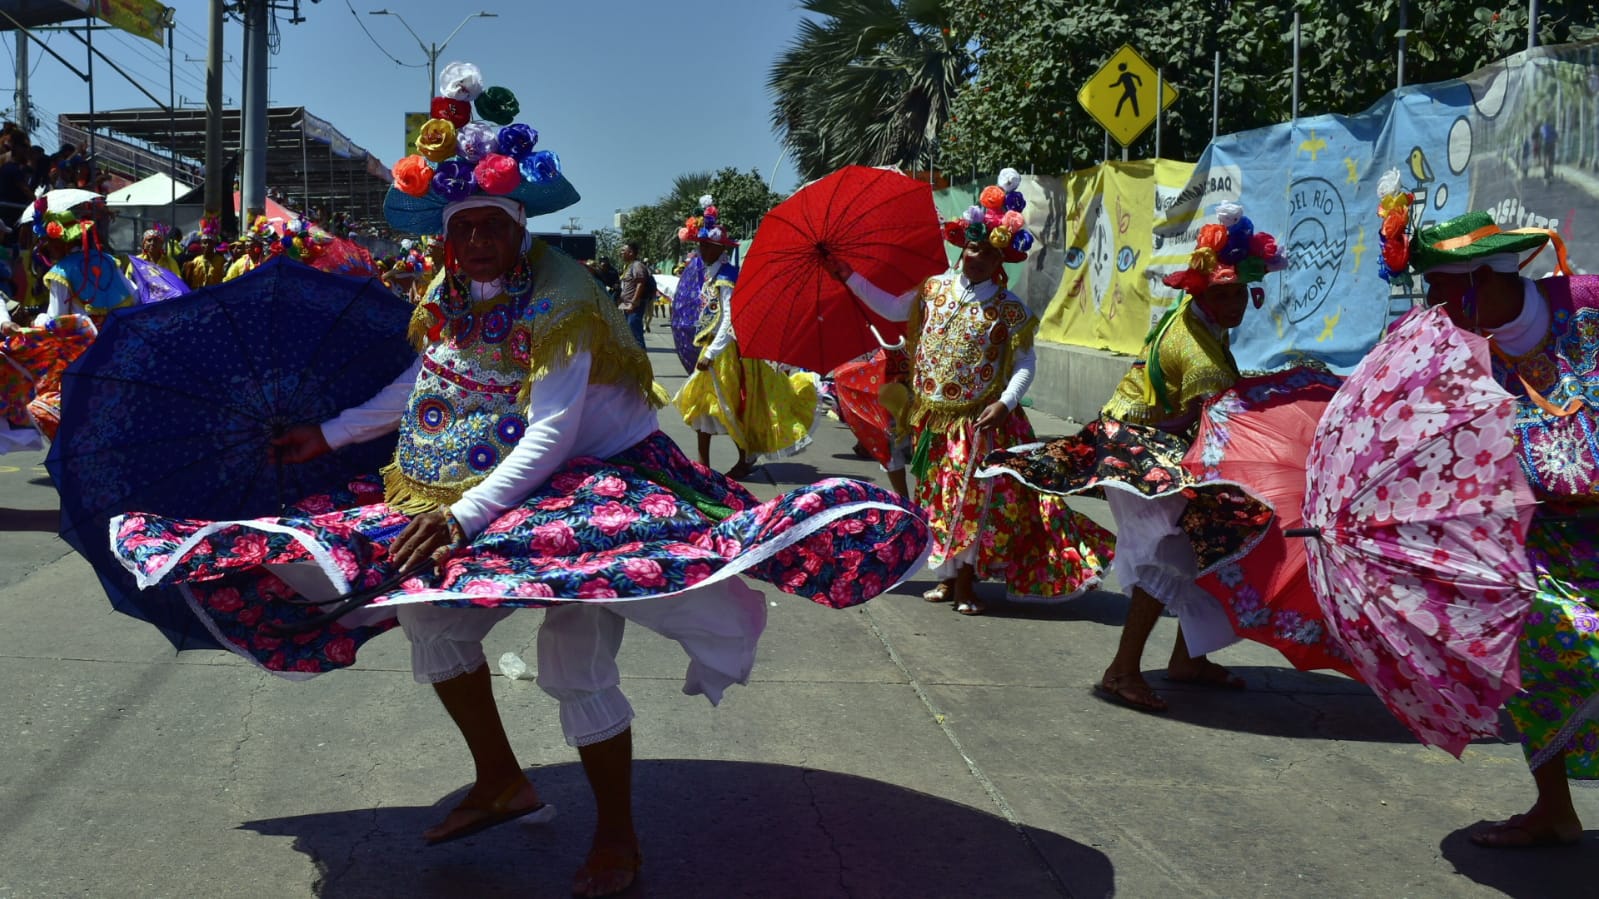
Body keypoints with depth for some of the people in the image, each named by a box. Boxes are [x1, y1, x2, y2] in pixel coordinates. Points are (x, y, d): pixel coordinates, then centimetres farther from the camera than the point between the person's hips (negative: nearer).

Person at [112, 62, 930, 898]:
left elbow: (550, 436, -27)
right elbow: (422, 385, 17)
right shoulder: (447, 294, 1)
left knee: (574, 658, -16)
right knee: (426, 604, 6)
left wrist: (467, 516, -34)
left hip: (595, 480, -8)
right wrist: (329, 433, 21)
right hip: (476, 483, 8)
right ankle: (501, 782, 22)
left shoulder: (561, 297, -22)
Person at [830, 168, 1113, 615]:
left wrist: (1006, 402, -20)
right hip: (934, 419, 4)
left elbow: (1025, 363, -5)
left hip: (980, 422, -4)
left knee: (974, 500, -1)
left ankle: (965, 582, 11)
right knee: (938, 498, 10)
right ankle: (947, 576, 23)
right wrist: (848, 277, 11)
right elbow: (892, 308, 14)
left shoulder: (1009, 309, -7)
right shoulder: (934, 290, 3)